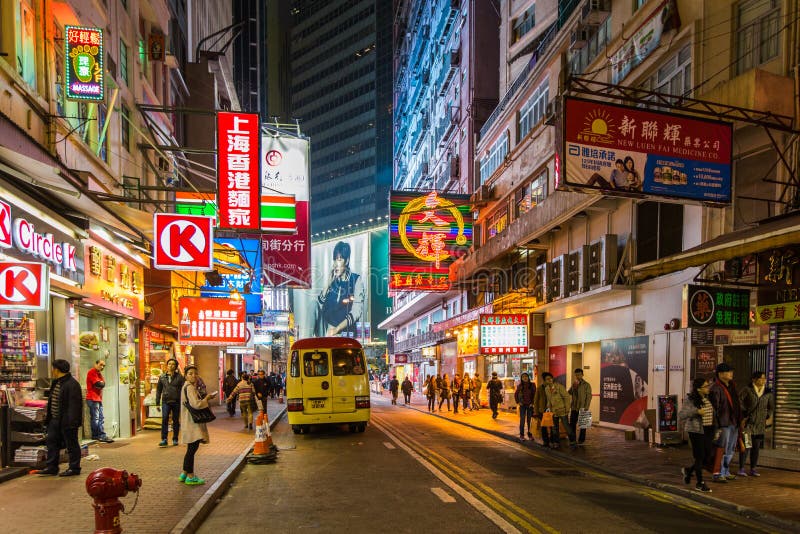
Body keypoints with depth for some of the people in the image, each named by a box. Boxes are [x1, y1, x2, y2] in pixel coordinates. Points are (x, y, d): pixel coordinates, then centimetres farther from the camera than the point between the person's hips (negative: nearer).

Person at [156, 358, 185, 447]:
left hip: (176, 401, -1)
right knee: (164, 419, -13)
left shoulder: (179, 377, 1)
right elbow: (158, 390, 14)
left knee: (176, 420, 6)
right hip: (165, 401, 1)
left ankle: (175, 439, 16)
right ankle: (164, 439, -11)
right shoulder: (162, 377, 9)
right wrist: (157, 403, 9)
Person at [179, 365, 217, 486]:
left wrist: (205, 398, 8)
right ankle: (190, 476, -2)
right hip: (192, 422, -11)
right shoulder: (189, 387, -16)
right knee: (193, 448, -7)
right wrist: (207, 398, -10)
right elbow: (196, 404, -25)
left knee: (191, 448, 16)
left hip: (193, 422, 11)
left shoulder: (189, 387, 16)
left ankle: (184, 474, 24)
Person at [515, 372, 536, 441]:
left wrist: (532, 403, -5)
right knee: (522, 420, -1)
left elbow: (535, 395, 0)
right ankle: (521, 435, 4)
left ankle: (530, 434, 13)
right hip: (522, 405, 0)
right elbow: (515, 394, 10)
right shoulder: (520, 386, 0)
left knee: (529, 420, 4)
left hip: (530, 405, 0)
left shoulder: (532, 385, -2)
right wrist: (518, 402, 3)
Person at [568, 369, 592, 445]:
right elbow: (569, 393, 6)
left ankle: (581, 440, 14)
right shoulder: (574, 384, 12)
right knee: (572, 424, 7)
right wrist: (574, 387, -11)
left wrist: (586, 408, -15)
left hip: (582, 409, -5)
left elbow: (589, 397, -8)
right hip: (574, 408, 5)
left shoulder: (586, 385, -5)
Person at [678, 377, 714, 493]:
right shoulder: (690, 400, -12)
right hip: (696, 430, -7)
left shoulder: (708, 398, 9)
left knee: (708, 455, 7)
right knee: (700, 457, -2)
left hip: (708, 430, 7)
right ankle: (700, 484, 10)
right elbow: (681, 415, -15)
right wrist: (696, 411, -23)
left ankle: (688, 470, 30)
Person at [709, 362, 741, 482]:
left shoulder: (732, 385, 12)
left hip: (734, 423, 9)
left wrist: (740, 419, 16)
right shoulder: (715, 389, -15)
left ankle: (725, 472, 28)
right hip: (723, 424, -9)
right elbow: (714, 408, -18)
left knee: (730, 450, 16)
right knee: (721, 449, -6)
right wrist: (717, 427, -20)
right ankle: (717, 474, 1)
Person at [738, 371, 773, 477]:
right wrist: (743, 416, -4)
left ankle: (753, 469, 17)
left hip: (760, 424, 4)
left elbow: (771, 406, 20)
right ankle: (741, 468, 2)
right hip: (748, 422, -4)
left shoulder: (768, 392, 5)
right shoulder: (747, 390, -7)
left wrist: (767, 416, 12)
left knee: (756, 447, 7)